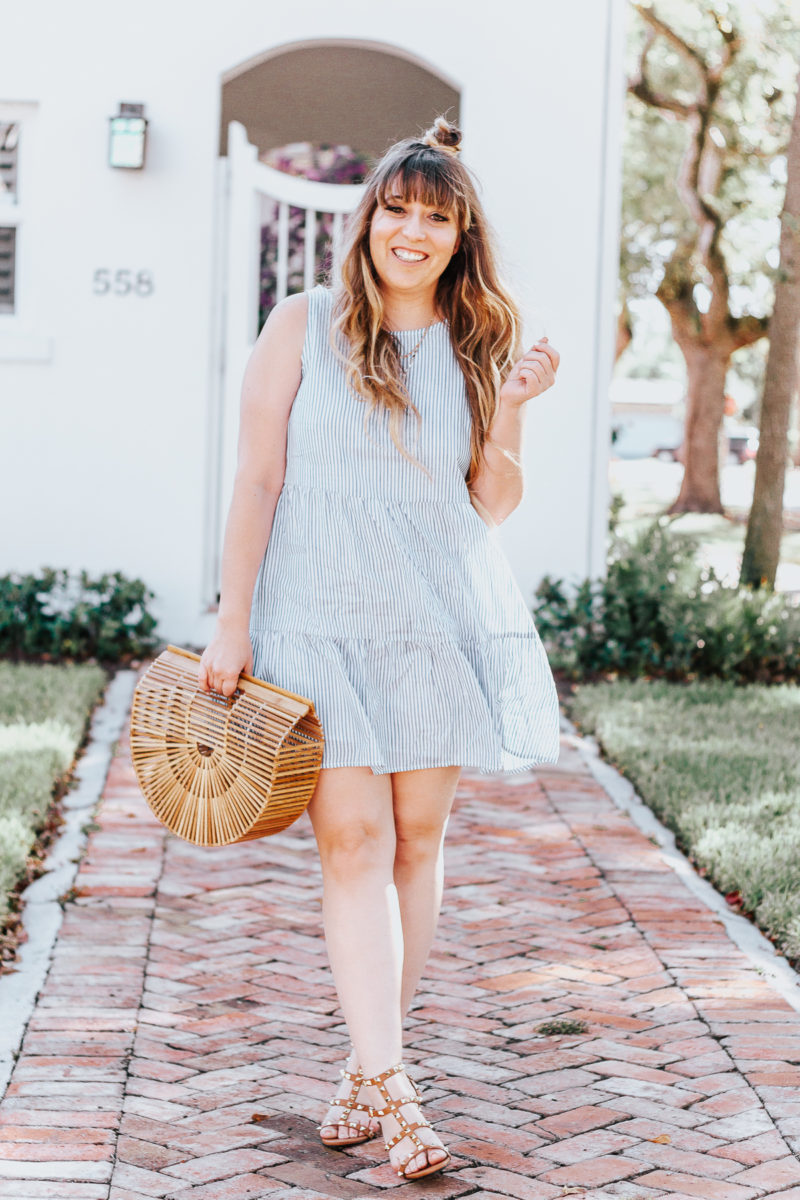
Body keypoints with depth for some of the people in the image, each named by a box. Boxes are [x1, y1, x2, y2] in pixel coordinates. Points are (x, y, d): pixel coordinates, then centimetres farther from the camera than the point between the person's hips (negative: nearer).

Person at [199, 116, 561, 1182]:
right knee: (353, 838, -9)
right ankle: (389, 1086, -8)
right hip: (321, 615, -3)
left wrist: (512, 410, -8)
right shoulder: (304, 326, 1)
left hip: (444, 616, 3)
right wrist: (232, 624, -4)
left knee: (418, 834, 4)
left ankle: (370, 1063, 17)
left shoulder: (482, 348, 8)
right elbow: (257, 478, 0)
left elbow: (495, 506, 8)